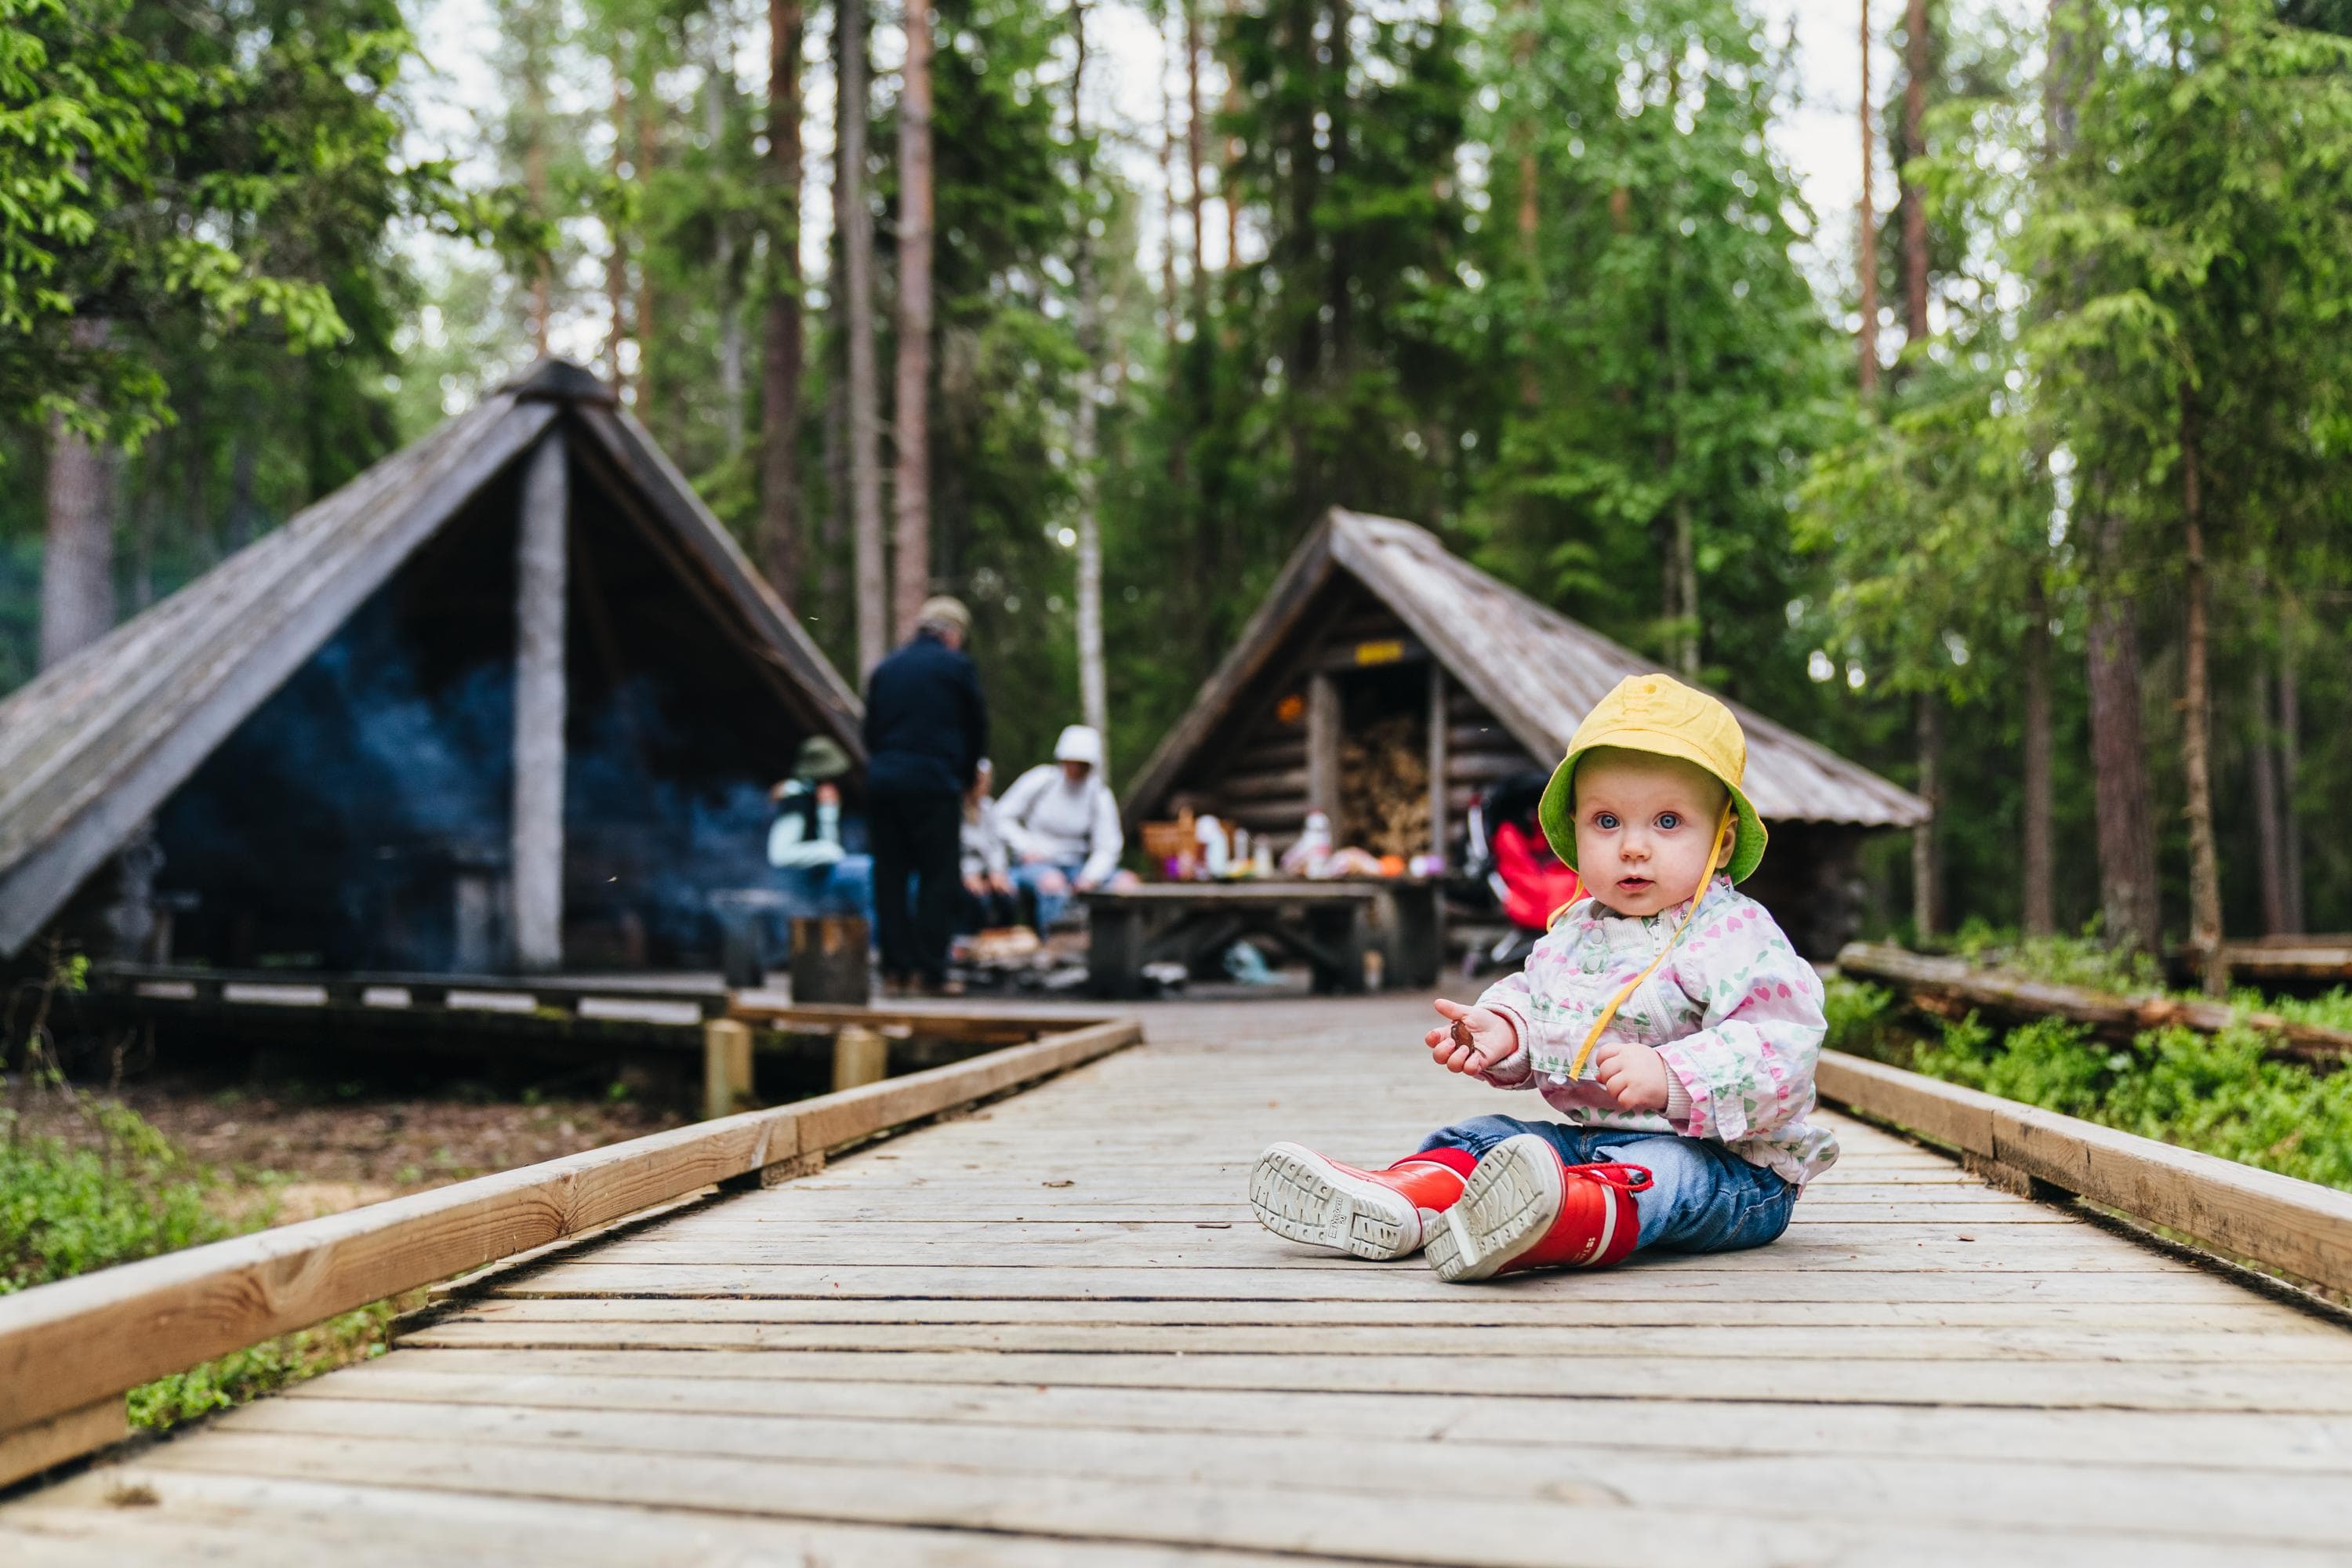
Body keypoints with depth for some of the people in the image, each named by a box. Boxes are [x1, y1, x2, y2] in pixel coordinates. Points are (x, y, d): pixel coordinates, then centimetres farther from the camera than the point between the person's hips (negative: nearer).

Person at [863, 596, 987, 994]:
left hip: (882, 782, 5)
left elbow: (871, 731, 14)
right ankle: (931, 972, -3)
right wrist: (965, 778, 18)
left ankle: (895, 970, 7)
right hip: (935, 783, -5)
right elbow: (977, 730, 5)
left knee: (889, 879, 8)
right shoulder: (957, 667, 0)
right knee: (938, 878, 0)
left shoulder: (884, 669, 14)